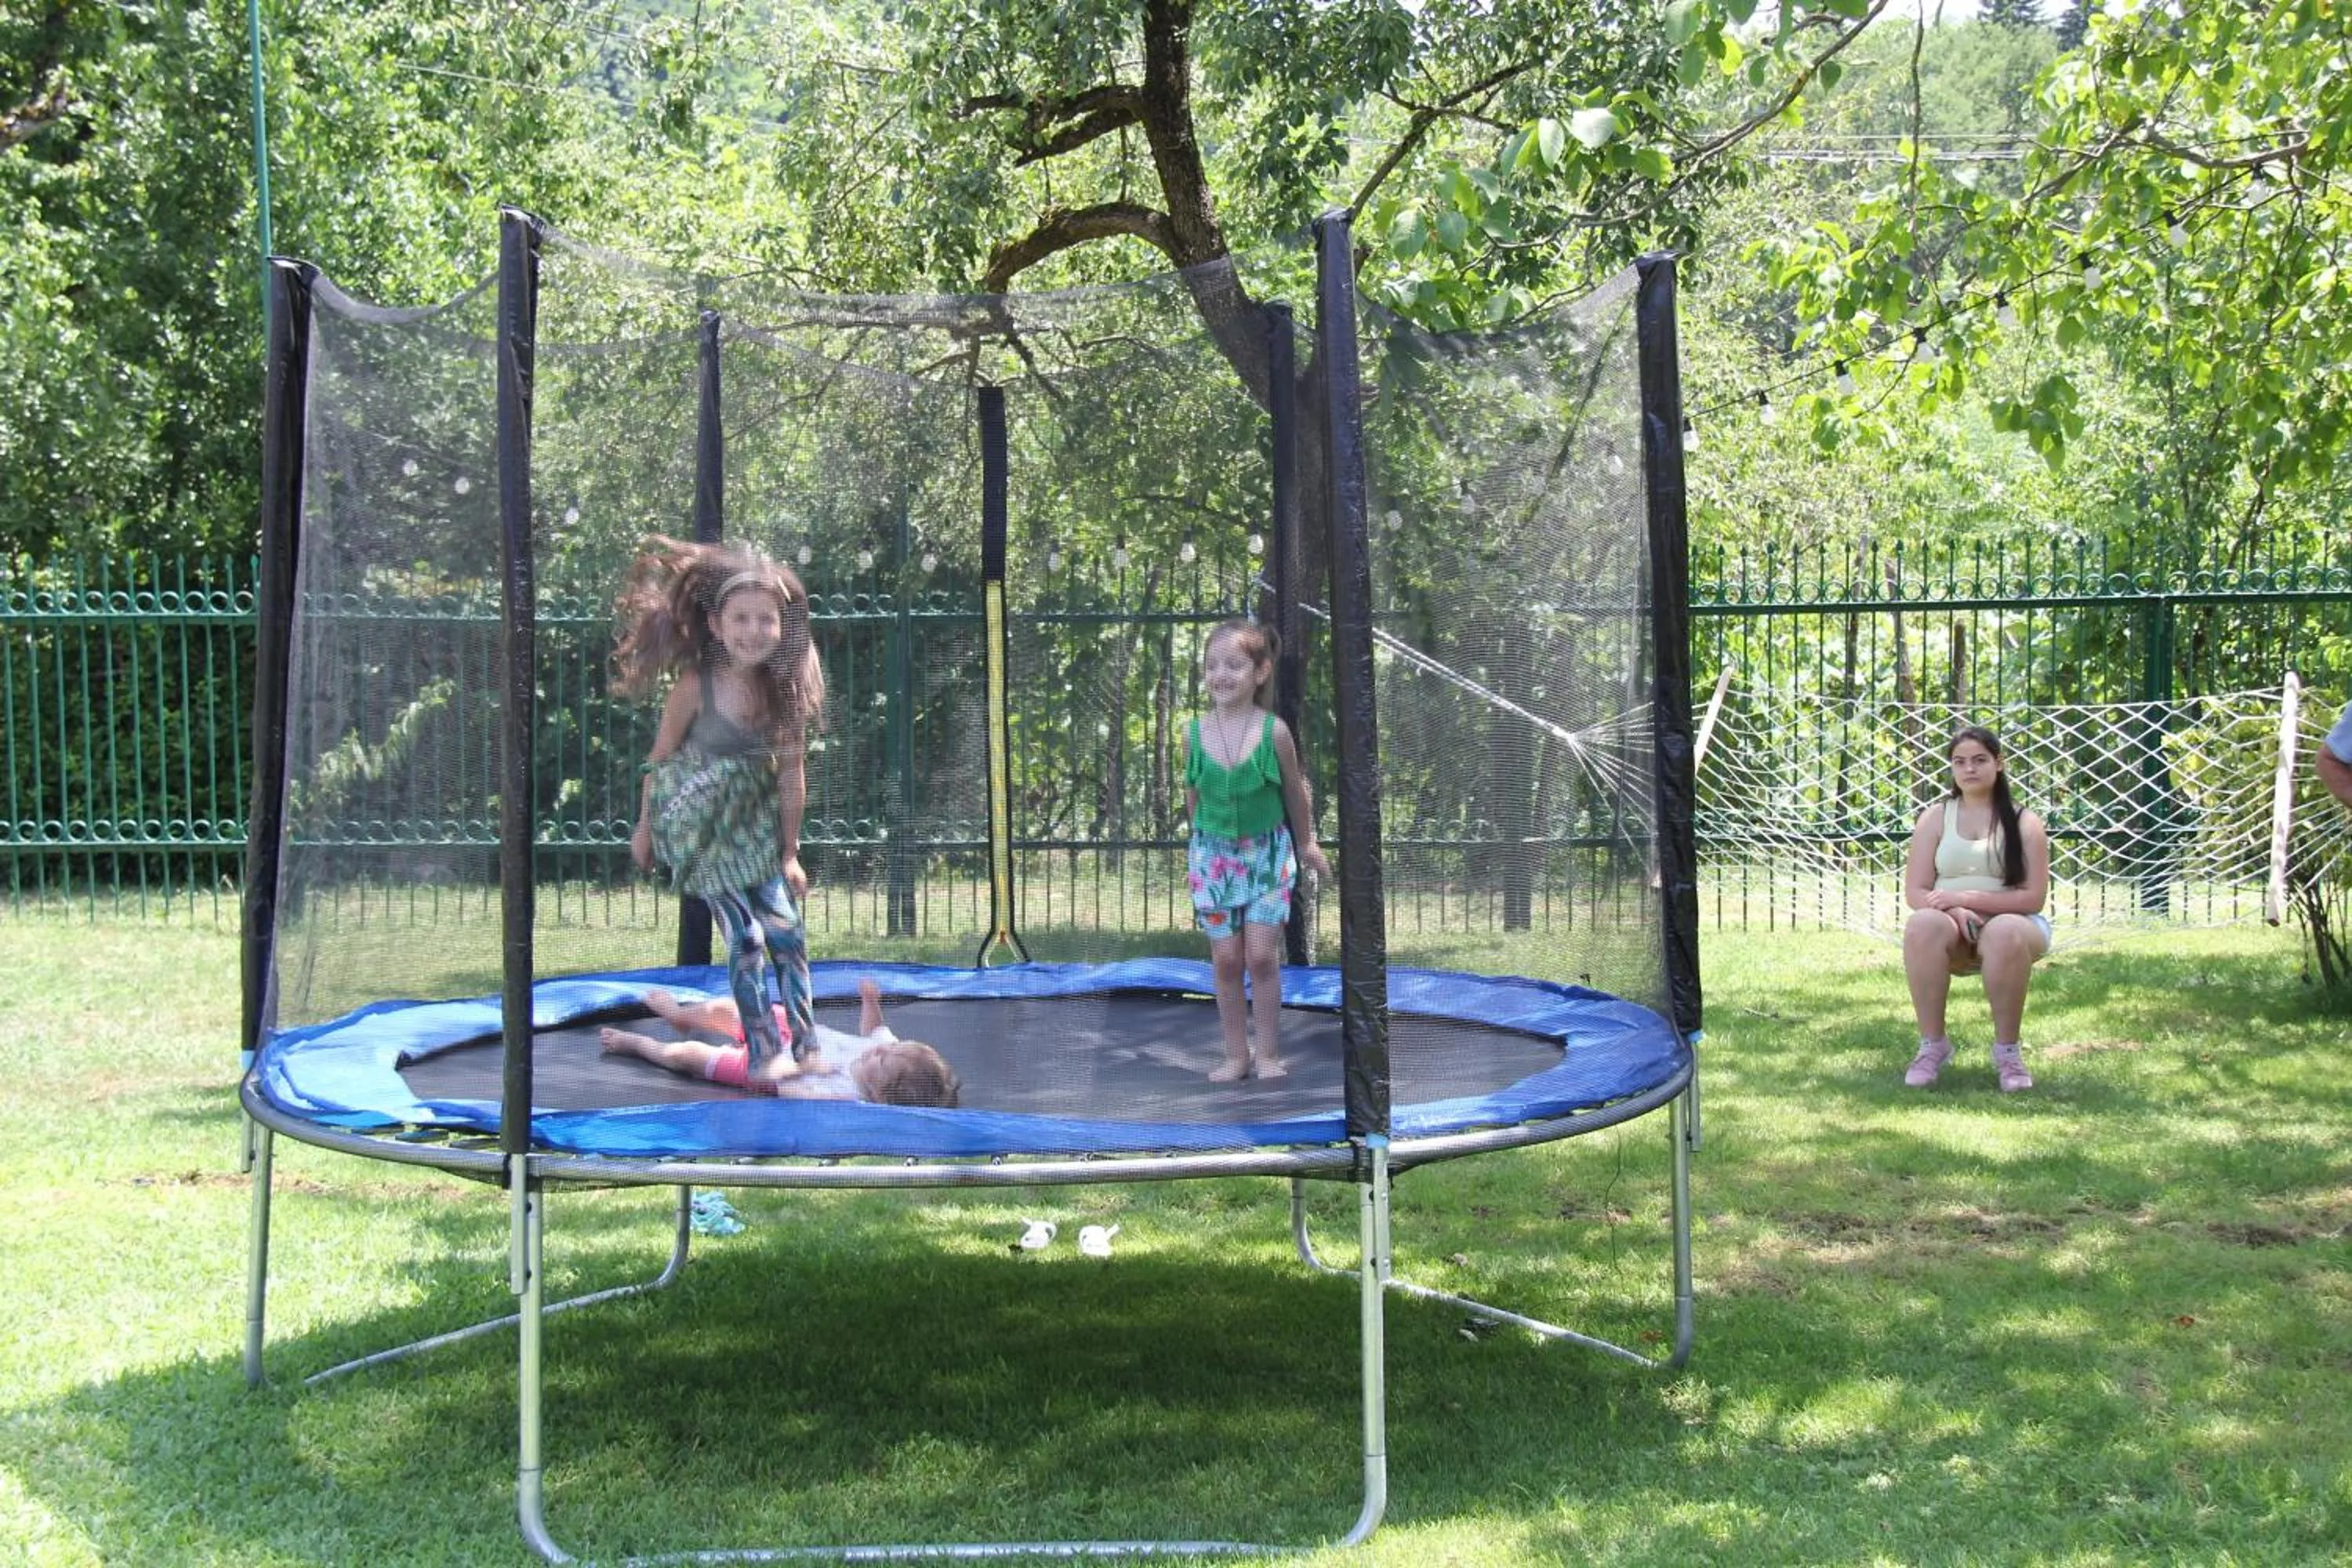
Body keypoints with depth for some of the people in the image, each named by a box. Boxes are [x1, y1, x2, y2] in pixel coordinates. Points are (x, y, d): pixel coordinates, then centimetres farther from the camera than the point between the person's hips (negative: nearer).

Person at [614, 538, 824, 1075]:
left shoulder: (787, 690, -10)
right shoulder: (694, 687, -21)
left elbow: (791, 774, -3)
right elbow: (662, 759, -7)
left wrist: (789, 853, 0)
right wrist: (644, 829, 3)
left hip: (756, 828, 4)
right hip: (699, 831, -4)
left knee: (788, 932, 1)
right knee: (745, 939, -7)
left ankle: (805, 1044, 14)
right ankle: (763, 1048, 6)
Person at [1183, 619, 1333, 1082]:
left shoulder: (1274, 732, -14)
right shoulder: (1195, 733, -8)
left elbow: (1295, 792, 1)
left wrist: (1306, 843, 12)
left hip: (1267, 854, -2)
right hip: (1214, 854, 2)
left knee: (1262, 955, -4)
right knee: (1226, 960, 4)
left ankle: (1268, 1055, 8)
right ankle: (1236, 1056, 14)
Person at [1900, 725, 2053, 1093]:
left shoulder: (2023, 823, 1)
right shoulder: (1936, 817, 7)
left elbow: (2033, 898, -7)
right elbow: (1914, 892, 1)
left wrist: (1967, 898, -17)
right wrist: (1955, 911, -20)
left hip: (2009, 922, -1)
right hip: (1951, 927, 1)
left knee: (2006, 933, -39)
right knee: (1922, 924, -35)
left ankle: (2007, 1049, -21)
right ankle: (1932, 1044, -22)